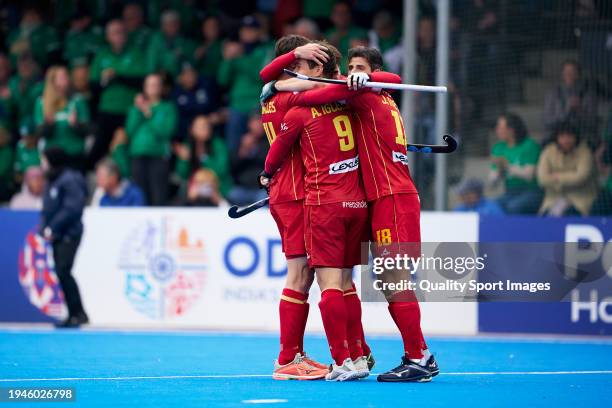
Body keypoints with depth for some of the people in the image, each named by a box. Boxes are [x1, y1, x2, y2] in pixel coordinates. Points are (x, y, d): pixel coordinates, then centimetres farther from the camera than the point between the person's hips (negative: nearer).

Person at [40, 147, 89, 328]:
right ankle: (73, 314, 13)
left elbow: (72, 209, -21)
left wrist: (52, 227, -19)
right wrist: (44, 227, 3)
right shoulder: (51, 182, 14)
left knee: (63, 272, -14)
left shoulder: (69, 180, -14)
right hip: (57, 237, 9)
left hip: (69, 235, -9)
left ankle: (79, 313, -10)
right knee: (61, 274, 8)